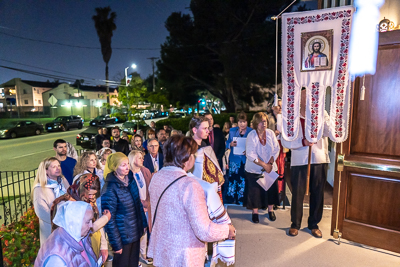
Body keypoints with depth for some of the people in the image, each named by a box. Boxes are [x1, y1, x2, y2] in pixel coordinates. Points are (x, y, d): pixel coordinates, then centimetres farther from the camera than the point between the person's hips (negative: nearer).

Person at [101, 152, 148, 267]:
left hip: (136, 231, 6)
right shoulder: (110, 189, -22)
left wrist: (143, 222, 8)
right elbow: (109, 219, -18)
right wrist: (116, 244, -14)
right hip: (123, 236, -5)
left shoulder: (131, 179, -4)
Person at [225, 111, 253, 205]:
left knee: (244, 181, 2)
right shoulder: (232, 130, 9)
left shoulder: (251, 132, 1)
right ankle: (230, 200, 14)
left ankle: (241, 201, 18)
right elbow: (227, 143, 10)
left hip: (246, 160, -1)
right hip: (234, 160, 1)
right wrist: (231, 144, -13)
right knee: (232, 180, 0)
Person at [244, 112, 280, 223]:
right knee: (255, 190, 4)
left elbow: (276, 149, -2)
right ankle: (255, 212, 23)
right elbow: (250, 154, -19)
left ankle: (270, 210, 32)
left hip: (270, 168, 3)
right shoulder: (251, 135, -14)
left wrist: (270, 163, -13)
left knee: (271, 188, 10)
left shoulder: (270, 133, -4)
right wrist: (264, 165, -19)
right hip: (254, 169, -3)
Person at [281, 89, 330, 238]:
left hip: (319, 160, 2)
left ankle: (314, 224, 29)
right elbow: (285, 141, -6)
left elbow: (329, 132, -9)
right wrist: (303, 142, -19)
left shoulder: (321, 115, 7)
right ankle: (295, 224, 23)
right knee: (297, 193, 5)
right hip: (299, 161, -2)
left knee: (317, 193, 11)